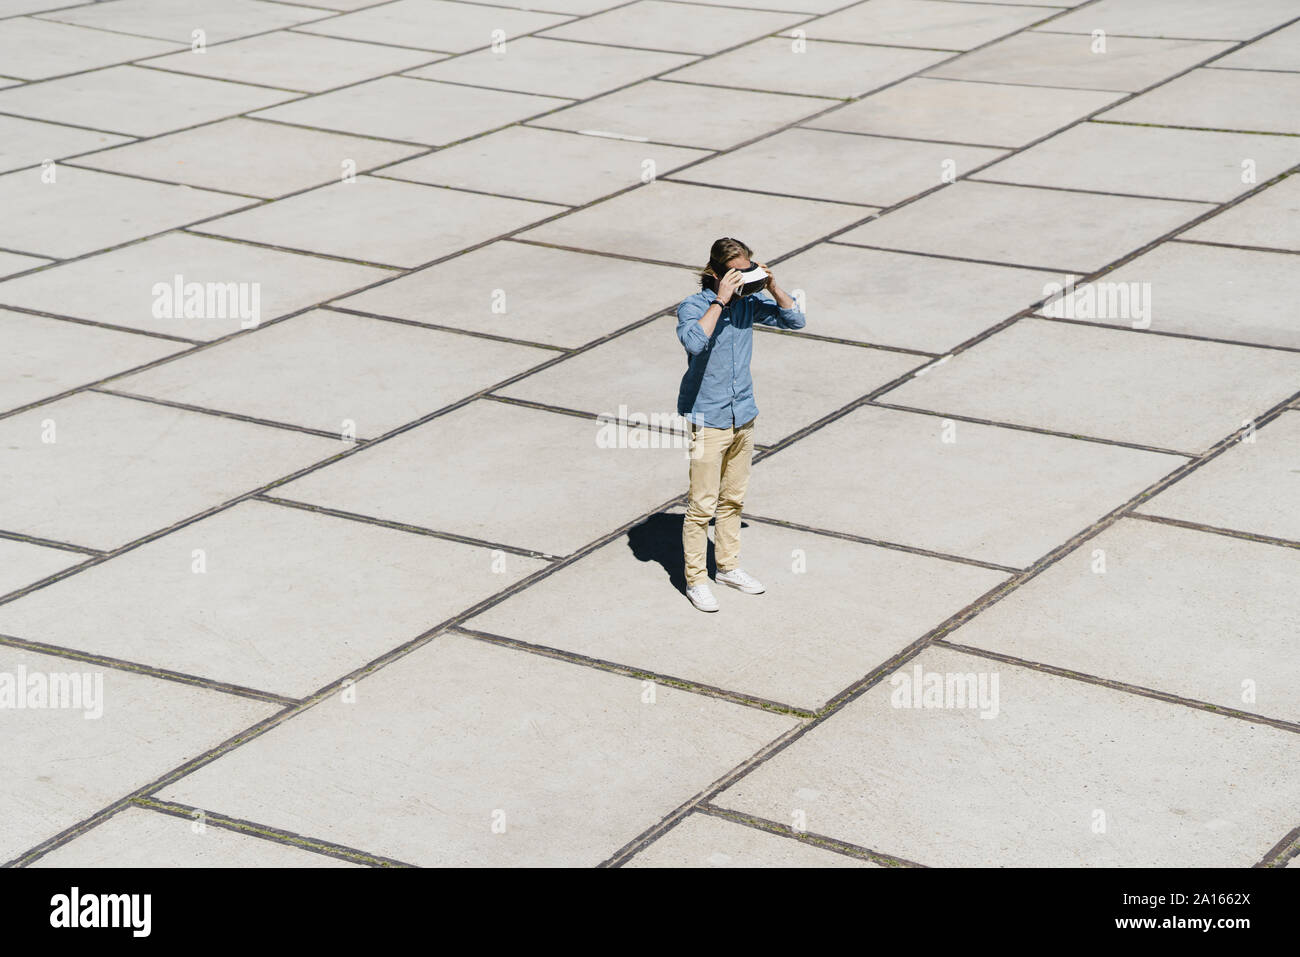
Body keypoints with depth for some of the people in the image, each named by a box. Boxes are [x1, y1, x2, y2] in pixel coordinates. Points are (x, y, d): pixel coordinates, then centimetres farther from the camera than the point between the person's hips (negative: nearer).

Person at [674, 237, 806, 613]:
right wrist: (720, 300, -33)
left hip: (742, 416, 6)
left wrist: (772, 286, -9)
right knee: (702, 504, -1)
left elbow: (795, 320, 5)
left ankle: (728, 566, 32)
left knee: (733, 499, 18)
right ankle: (695, 579, 10)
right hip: (707, 421, -6)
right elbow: (694, 342, -35)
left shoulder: (749, 303, 1)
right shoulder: (693, 307, -15)